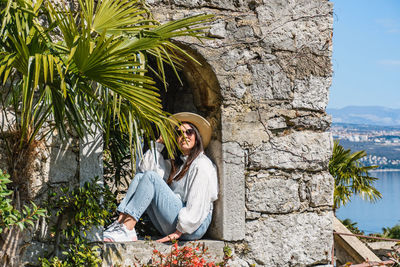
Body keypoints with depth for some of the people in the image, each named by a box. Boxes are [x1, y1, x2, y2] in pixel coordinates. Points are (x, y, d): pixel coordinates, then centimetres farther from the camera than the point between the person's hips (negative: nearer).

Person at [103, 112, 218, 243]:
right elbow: (145, 168, 15)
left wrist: (179, 232, -18)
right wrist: (159, 143, 12)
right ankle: (120, 222, -22)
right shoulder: (175, 163, 24)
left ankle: (126, 230, -28)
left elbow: (198, 204, -12)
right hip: (170, 226, 8)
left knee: (150, 177, -18)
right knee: (140, 176, -2)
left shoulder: (202, 164, -2)